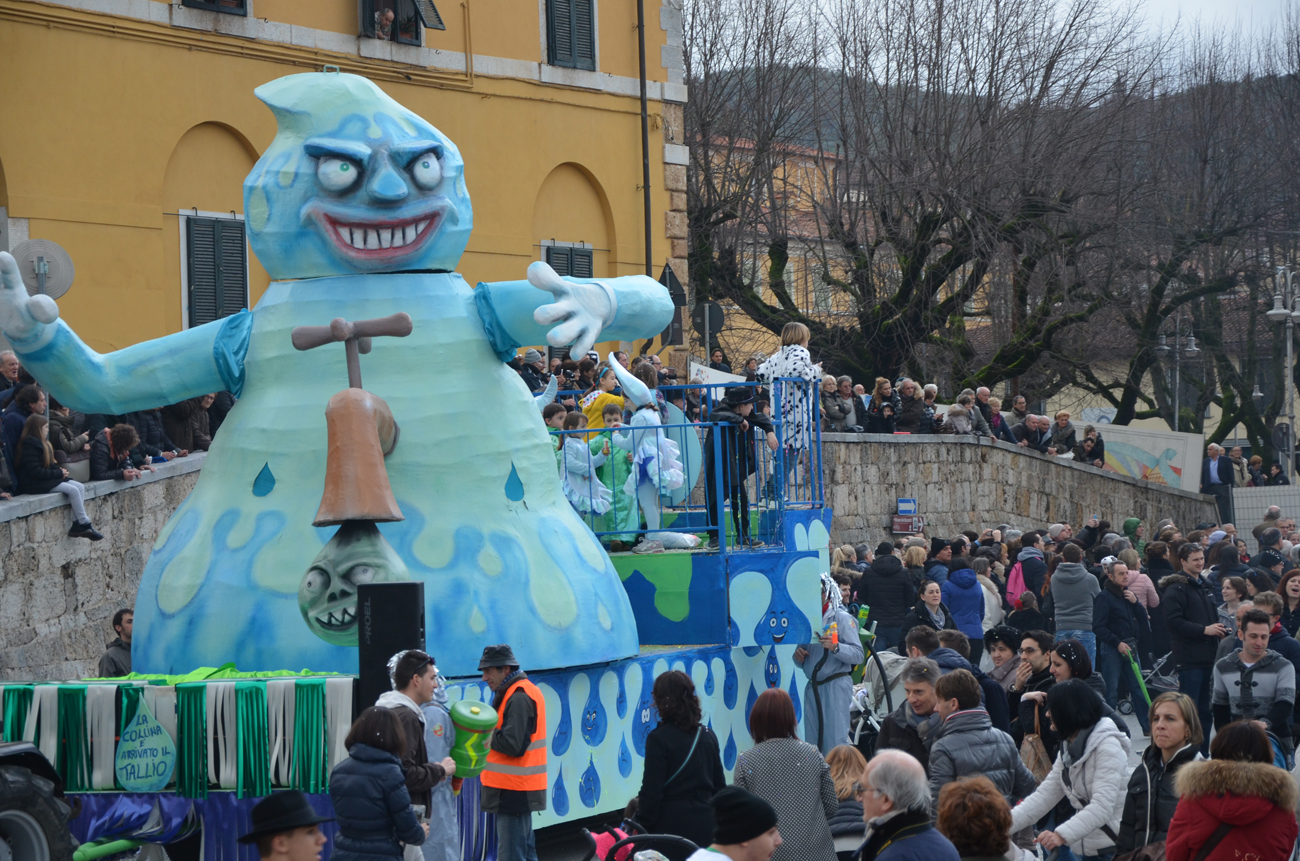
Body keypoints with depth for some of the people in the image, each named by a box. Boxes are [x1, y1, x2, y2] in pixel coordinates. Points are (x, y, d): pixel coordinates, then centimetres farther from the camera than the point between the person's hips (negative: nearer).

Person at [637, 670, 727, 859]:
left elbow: (651, 792, -12)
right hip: (705, 824, 6)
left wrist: (642, 829, -5)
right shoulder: (708, 736, 9)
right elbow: (720, 785, 14)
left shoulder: (658, 739, -11)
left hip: (672, 825, -6)